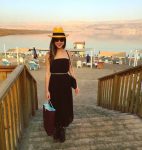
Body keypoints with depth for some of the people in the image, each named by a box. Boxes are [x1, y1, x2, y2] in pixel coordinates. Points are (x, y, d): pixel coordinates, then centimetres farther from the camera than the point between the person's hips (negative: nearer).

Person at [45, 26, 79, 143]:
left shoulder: (68, 53, 3)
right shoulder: (49, 55, -5)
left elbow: (71, 70, 10)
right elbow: (48, 73, -5)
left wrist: (76, 85, 9)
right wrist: (47, 90, -8)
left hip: (65, 83, 2)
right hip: (54, 84, -2)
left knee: (66, 107, 9)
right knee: (56, 108, 10)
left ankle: (62, 130, 34)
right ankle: (57, 131, 34)